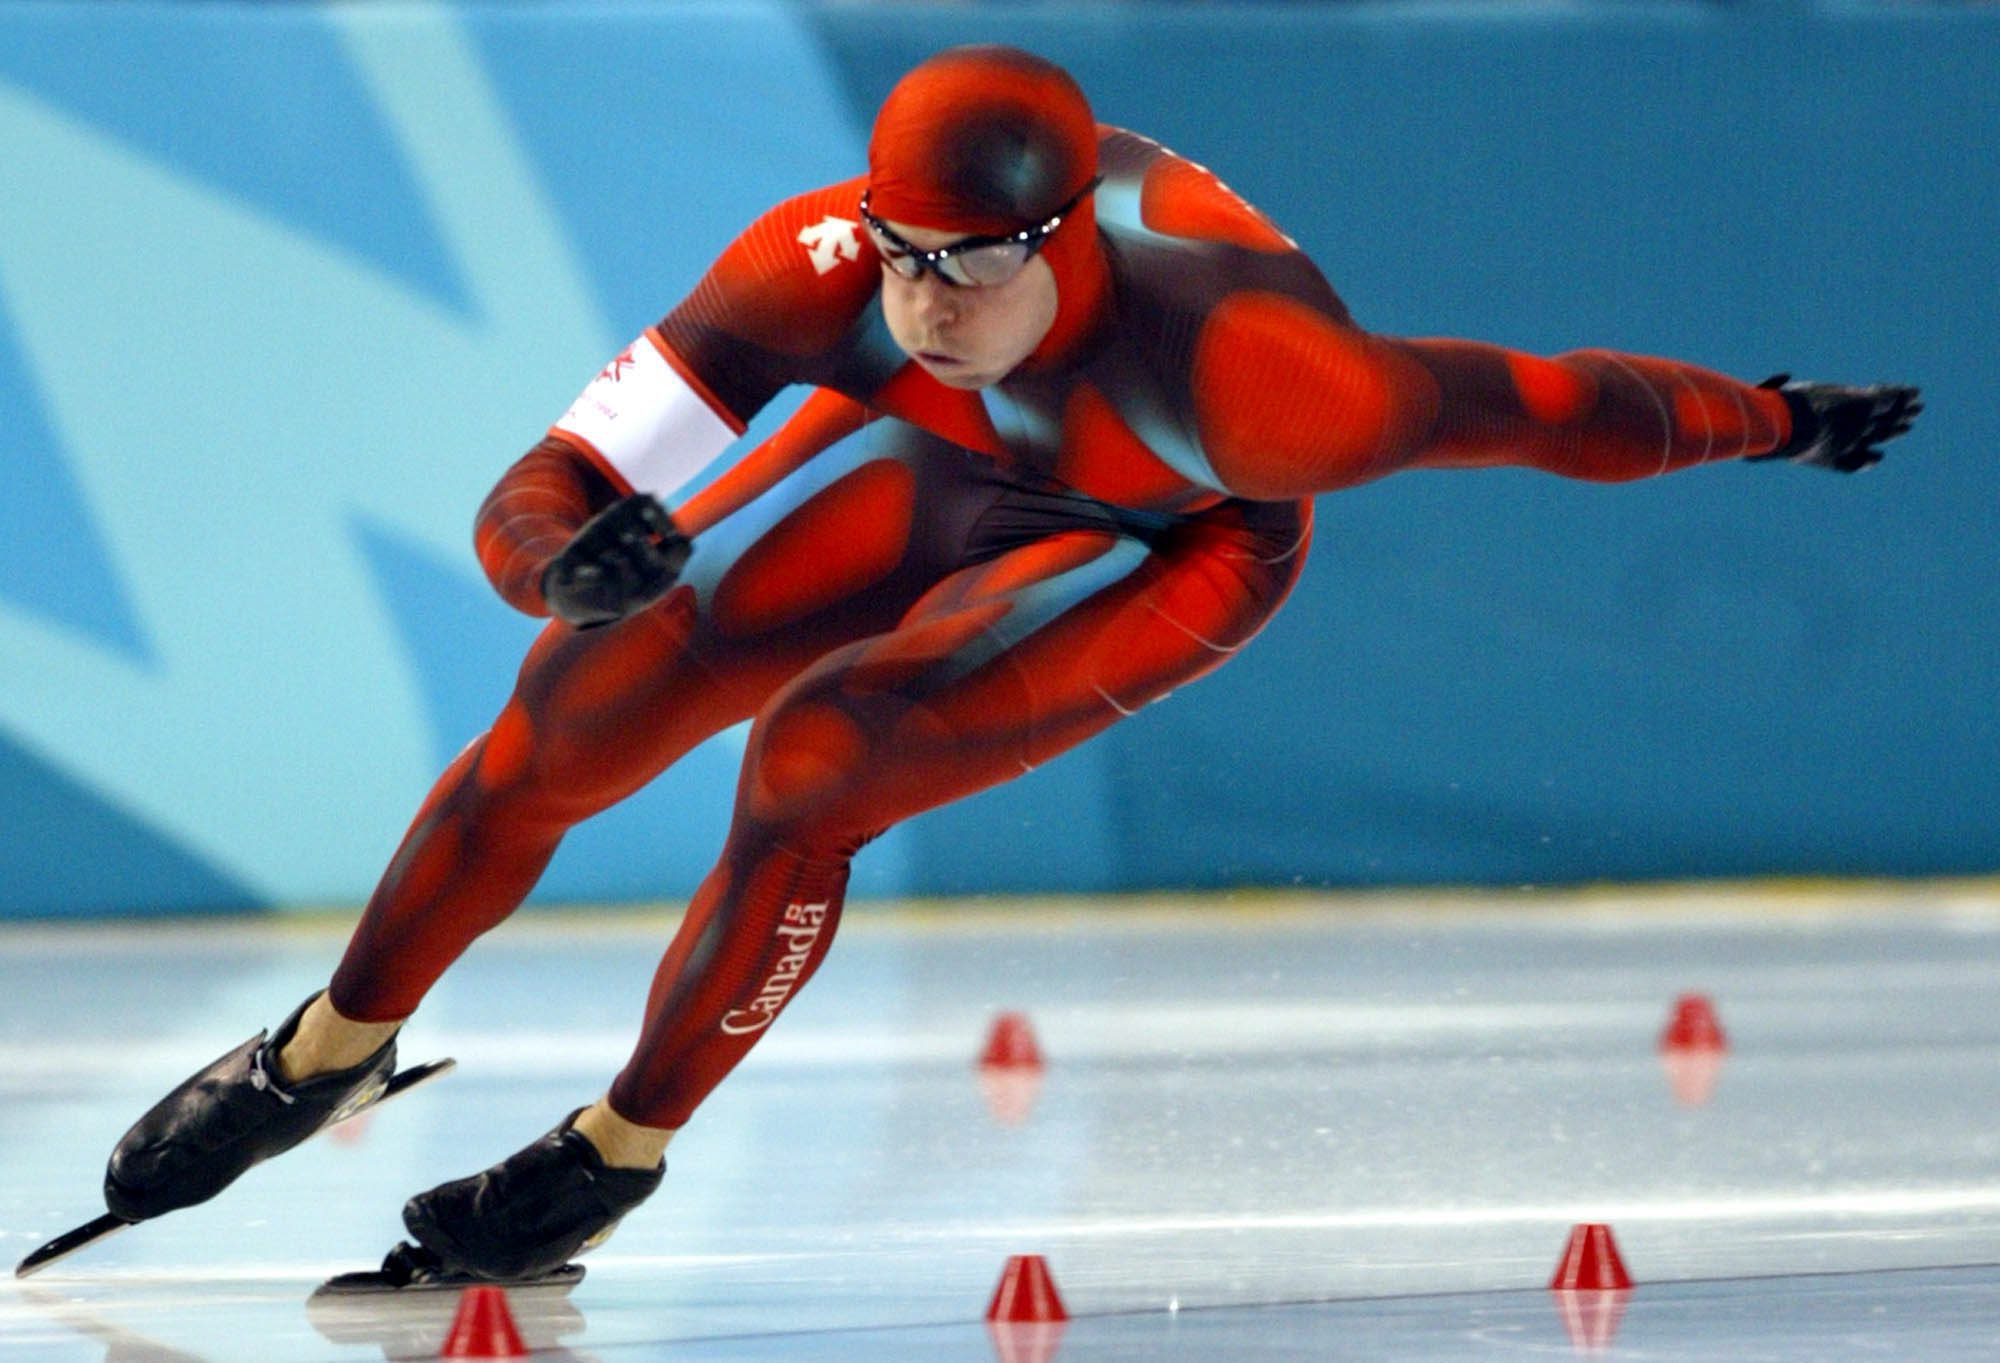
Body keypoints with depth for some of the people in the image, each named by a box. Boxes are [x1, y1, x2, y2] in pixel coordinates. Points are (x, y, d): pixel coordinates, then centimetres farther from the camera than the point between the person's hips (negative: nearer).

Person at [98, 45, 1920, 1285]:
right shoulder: (838, 268, -36)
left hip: (1172, 548, -3)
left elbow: (1511, 406, -28)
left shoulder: (1236, 366, -44)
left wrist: (1773, 425, -17)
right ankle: (333, 1052, 19)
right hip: (931, 462, 3)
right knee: (582, 703, -6)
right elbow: (529, 505, -35)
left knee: (811, 767, -23)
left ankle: (619, 1157, 0)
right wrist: (572, 544, -58)